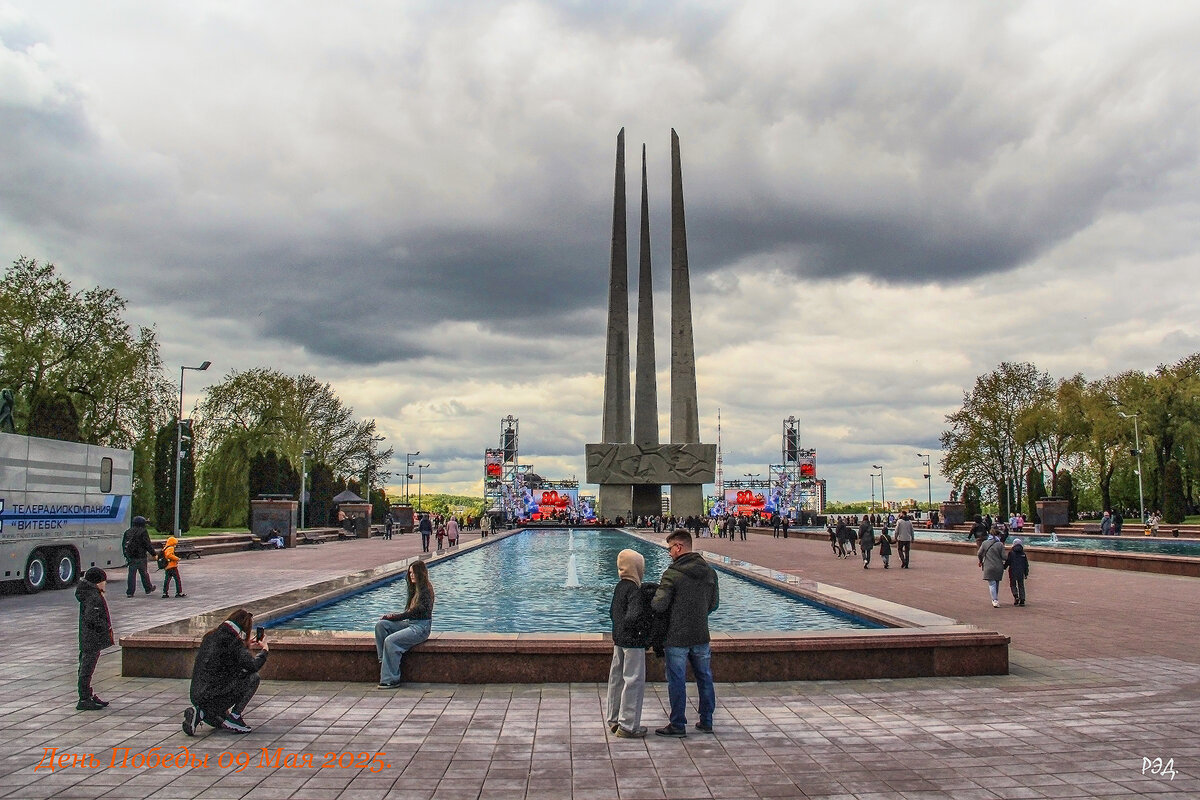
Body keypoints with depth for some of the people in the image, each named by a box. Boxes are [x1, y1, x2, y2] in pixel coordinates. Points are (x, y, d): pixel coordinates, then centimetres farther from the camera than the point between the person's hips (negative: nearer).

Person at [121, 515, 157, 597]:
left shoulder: (127, 532, 10)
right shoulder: (143, 532, -9)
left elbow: (123, 544, 17)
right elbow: (148, 545, -10)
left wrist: (126, 555, 25)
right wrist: (153, 553, -1)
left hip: (130, 557, 5)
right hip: (140, 557, -5)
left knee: (131, 574, 5)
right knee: (144, 573, 9)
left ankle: (129, 592, 3)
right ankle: (148, 588, 23)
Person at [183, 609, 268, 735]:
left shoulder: (210, 635, 11)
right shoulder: (233, 640, -15)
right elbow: (253, 665, -21)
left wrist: (246, 646, 35)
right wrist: (264, 649, -2)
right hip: (214, 697, -9)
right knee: (253, 677, 0)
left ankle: (200, 713, 5)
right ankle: (234, 717, -3)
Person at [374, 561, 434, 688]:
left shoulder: (425, 590, -15)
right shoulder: (415, 588, 14)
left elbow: (412, 612, -17)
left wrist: (390, 616, -10)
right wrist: (390, 616, 3)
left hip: (421, 627, -9)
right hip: (410, 623, 9)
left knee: (390, 641, -25)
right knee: (380, 625, -7)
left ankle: (391, 680, -18)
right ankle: (384, 660, -12)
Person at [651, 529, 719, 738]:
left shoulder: (672, 574, -19)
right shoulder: (709, 572, 2)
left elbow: (659, 605, -22)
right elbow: (714, 604, 10)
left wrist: (651, 601, 0)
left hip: (677, 638, -6)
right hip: (701, 636, 6)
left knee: (676, 681, 6)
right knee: (704, 678, 16)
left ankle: (678, 724, 14)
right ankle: (706, 721, 25)